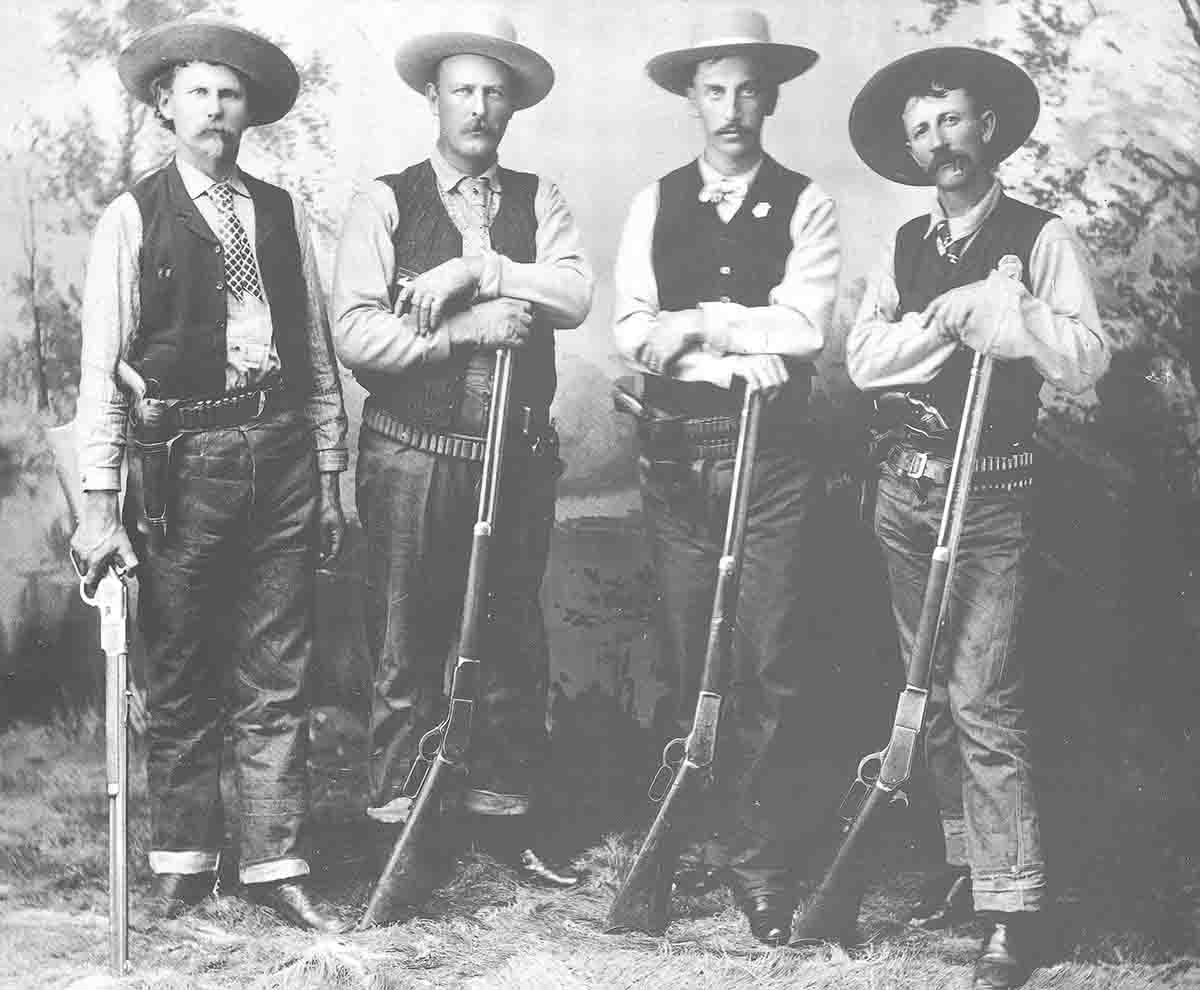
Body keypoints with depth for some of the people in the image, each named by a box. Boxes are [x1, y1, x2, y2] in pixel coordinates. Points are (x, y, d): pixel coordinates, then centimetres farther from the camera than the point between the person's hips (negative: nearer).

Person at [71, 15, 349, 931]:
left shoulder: (282, 212, 12)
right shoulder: (132, 218, 1)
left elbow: (319, 349, 13)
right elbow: (102, 366, -3)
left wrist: (331, 478, 10)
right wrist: (101, 502, -9)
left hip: (282, 453, 3)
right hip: (184, 462, -3)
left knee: (278, 683, 6)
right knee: (181, 683, 7)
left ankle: (276, 863, 15)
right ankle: (184, 862, 21)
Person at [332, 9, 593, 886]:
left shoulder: (539, 200, 9)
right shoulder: (385, 203, 2)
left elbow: (577, 296, -9)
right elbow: (354, 333, -9)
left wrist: (476, 269, -16)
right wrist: (459, 332, -16)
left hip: (520, 454, 3)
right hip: (413, 457, -3)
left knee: (514, 642, 10)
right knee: (407, 650, 3)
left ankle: (506, 814, 23)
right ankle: (397, 821, 14)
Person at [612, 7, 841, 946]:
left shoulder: (806, 205, 4)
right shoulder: (654, 205, 10)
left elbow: (804, 328, -10)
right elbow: (631, 333, 0)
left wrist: (695, 322, -6)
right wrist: (745, 351, -11)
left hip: (773, 454, -2)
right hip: (676, 454, 2)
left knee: (771, 664, -3)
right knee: (689, 659, 7)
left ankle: (761, 856, 7)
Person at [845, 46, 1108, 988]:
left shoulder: (1041, 237, -1)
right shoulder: (906, 246, 13)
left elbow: (1085, 360, -12)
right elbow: (862, 358, 0)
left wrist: (1003, 306, -16)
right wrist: (950, 316, -11)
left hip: (991, 500, -5)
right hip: (904, 492, 5)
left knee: (983, 702, -11)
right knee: (933, 695, 11)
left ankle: (1012, 910, -6)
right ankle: (966, 861, 24)